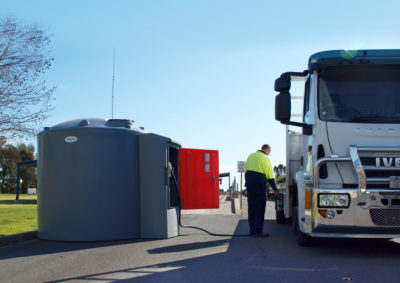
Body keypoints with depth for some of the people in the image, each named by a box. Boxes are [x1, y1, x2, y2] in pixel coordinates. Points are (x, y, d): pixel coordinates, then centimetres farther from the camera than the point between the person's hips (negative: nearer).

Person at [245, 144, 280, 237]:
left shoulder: (251, 156, 13)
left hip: (249, 183, 6)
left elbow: (246, 171, 13)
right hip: (260, 183, -6)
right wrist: (275, 190, 4)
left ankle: (252, 231, 14)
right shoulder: (266, 159, -4)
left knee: (251, 208, 11)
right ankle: (258, 231, 0)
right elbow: (270, 177, -4)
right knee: (260, 209, 1)